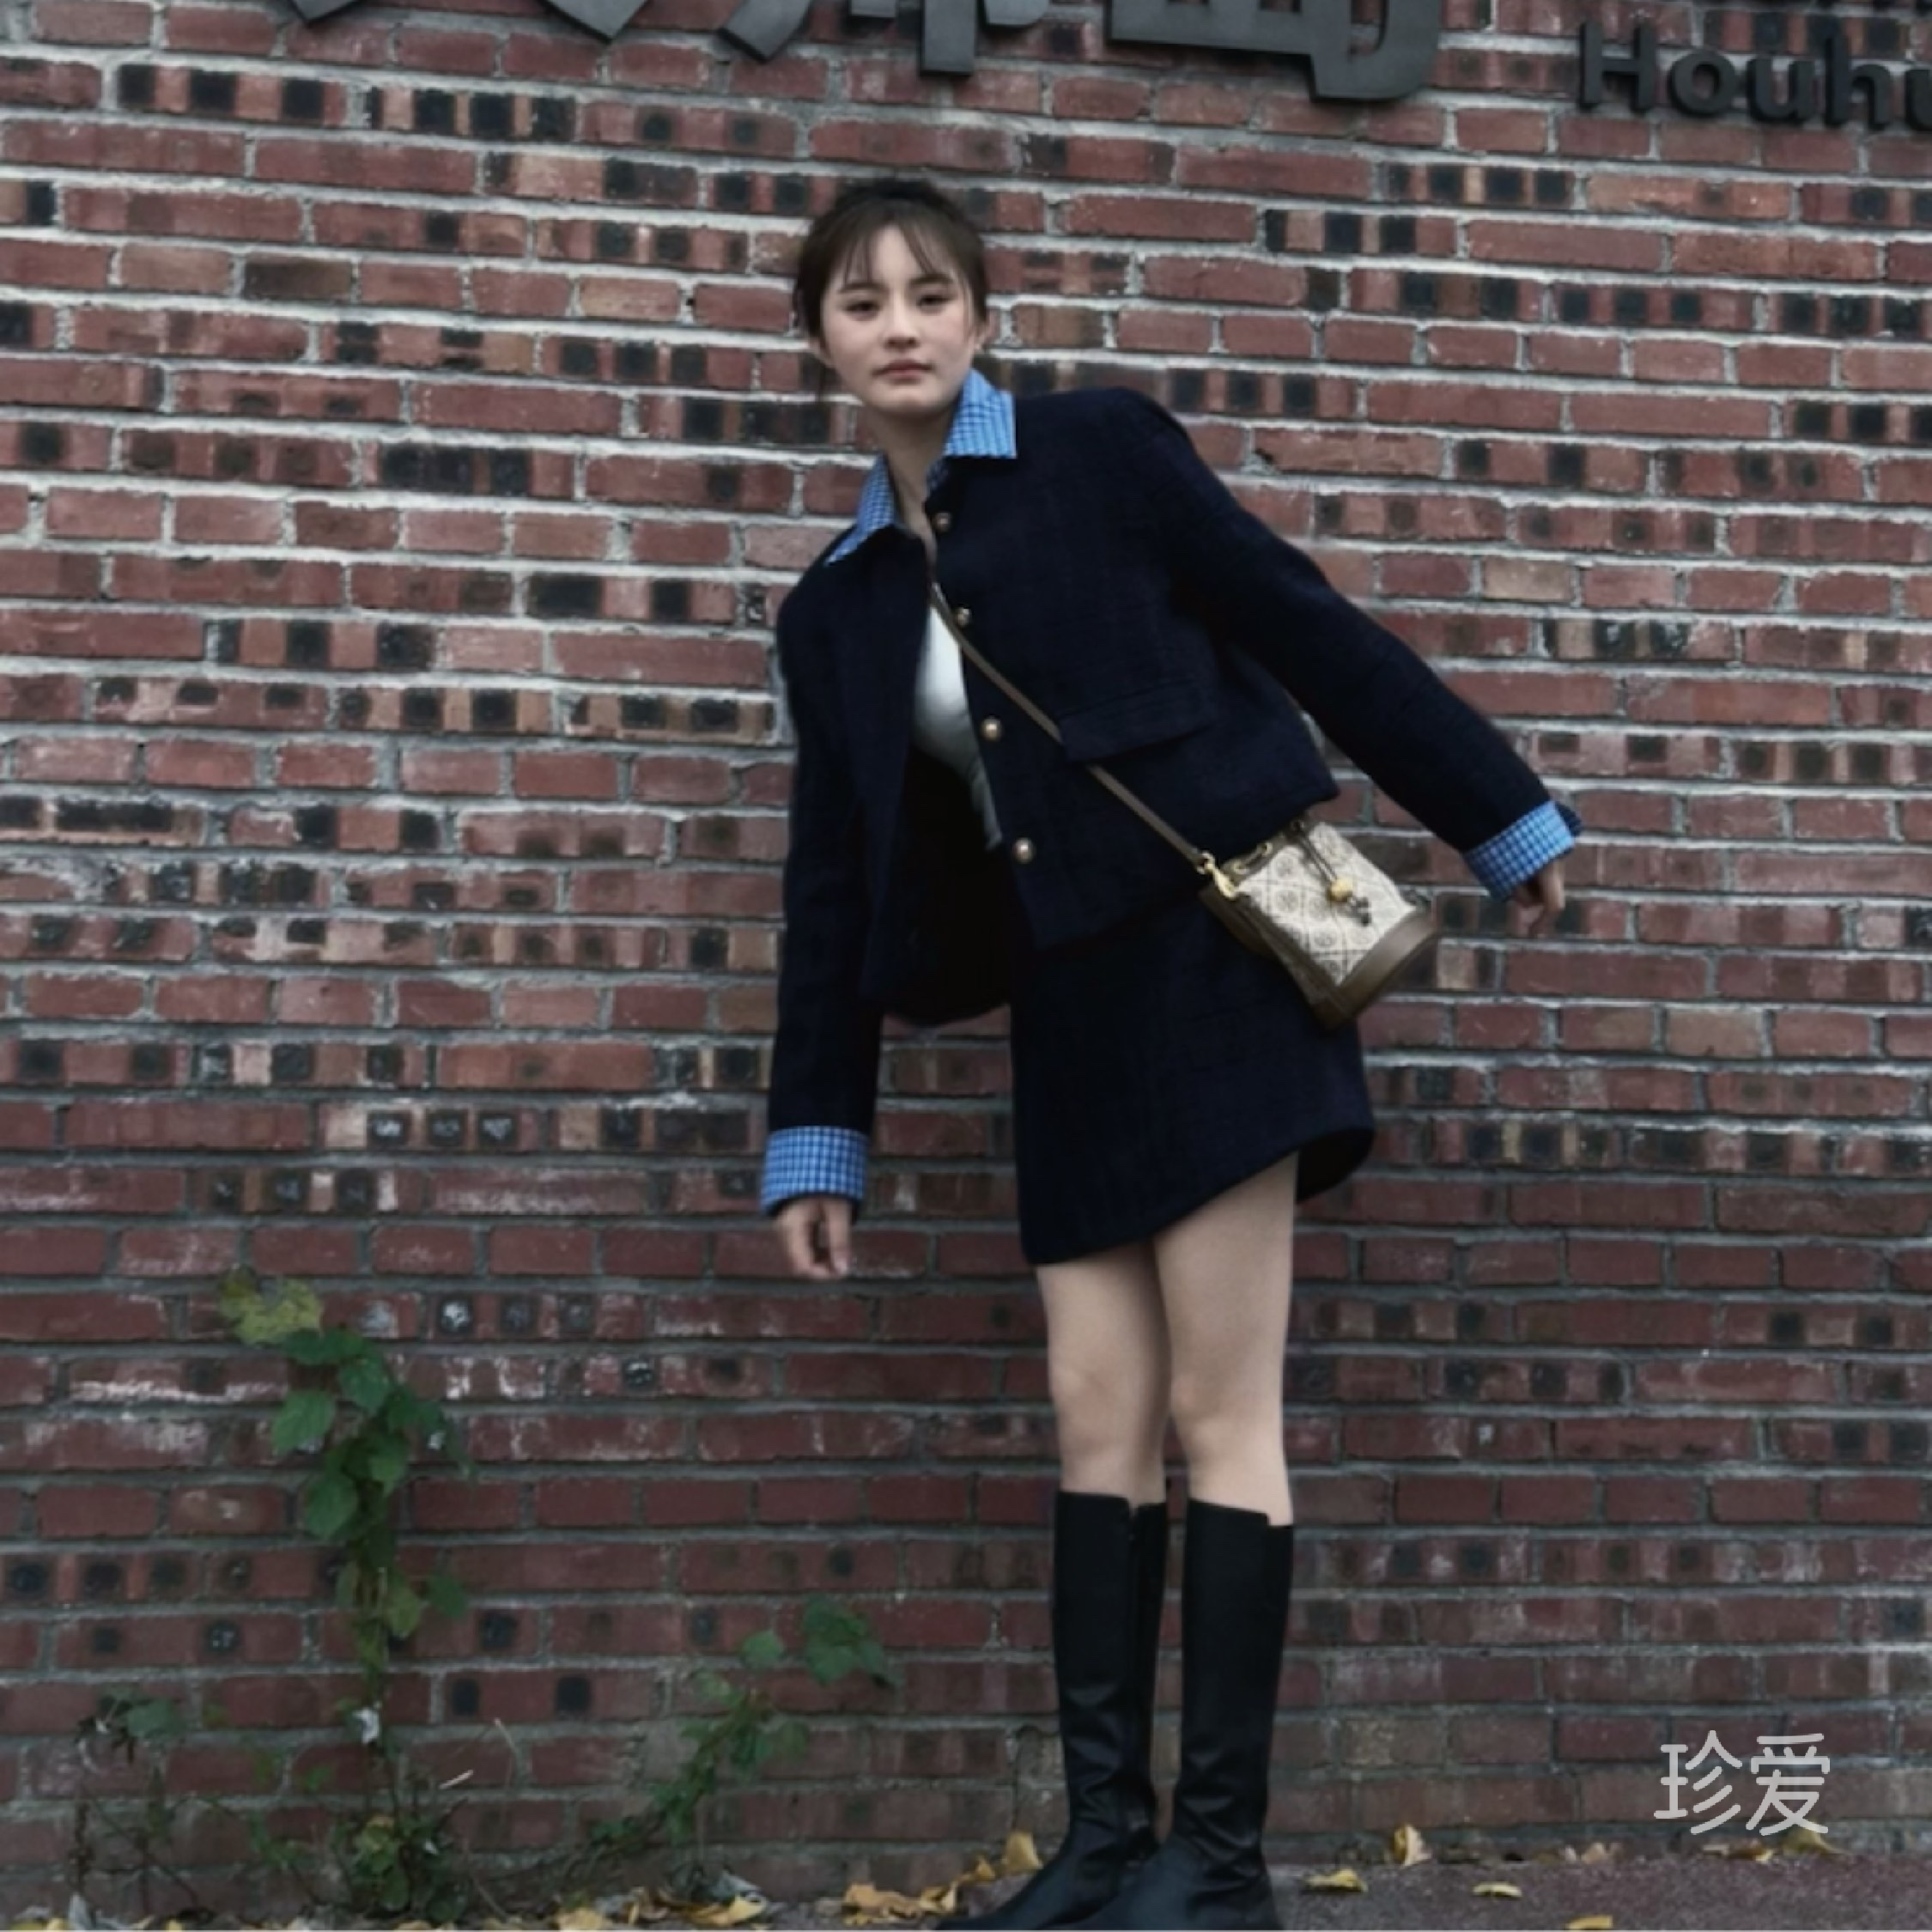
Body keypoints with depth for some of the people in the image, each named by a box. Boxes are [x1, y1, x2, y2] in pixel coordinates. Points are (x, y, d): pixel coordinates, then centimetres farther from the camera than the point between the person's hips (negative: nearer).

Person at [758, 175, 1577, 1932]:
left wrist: (1499, 816, 2)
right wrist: (816, 1139, 13)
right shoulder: (832, 606, 13)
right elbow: (836, 876, 14)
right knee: (1098, 1425, 5)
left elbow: (1309, 629, 0)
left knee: (1219, 1414, -4)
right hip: (1069, 1013, 5)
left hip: (1213, 951, -5)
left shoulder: (1099, 448, -1)